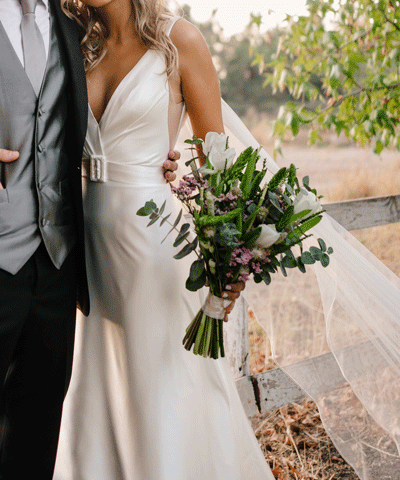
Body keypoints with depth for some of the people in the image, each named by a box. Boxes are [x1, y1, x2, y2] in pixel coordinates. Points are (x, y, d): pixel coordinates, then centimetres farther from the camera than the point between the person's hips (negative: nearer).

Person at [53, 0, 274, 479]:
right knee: (94, 387, 14)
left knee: (159, 393, 4)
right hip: (89, 229, 5)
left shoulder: (179, 42, -7)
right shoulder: (80, 45, 7)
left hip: (149, 233, -5)